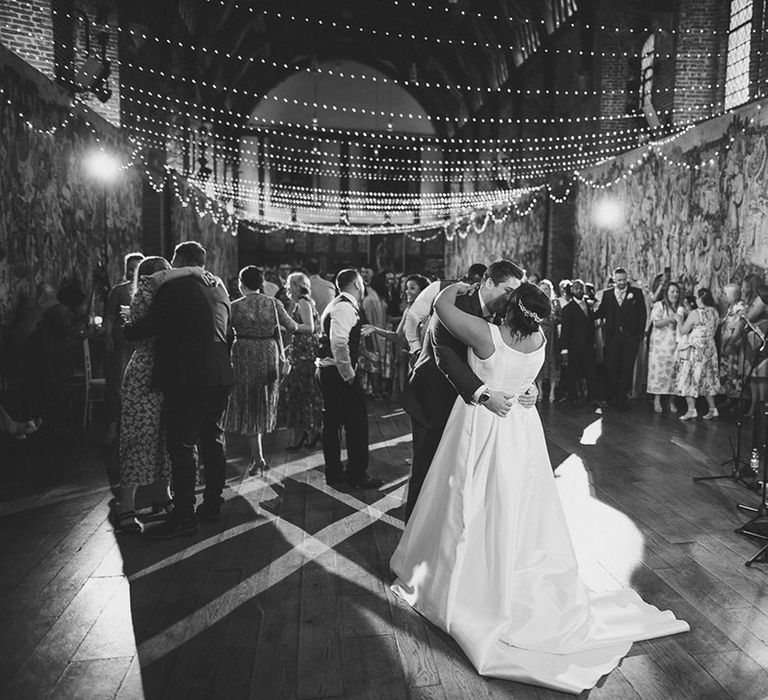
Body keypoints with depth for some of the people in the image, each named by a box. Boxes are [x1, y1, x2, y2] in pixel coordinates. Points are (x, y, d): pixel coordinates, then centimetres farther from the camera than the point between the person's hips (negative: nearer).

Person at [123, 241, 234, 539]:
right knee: (212, 438, 15)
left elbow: (148, 326, -11)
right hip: (220, 376, 8)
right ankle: (212, 503, 26)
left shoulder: (174, 288, -9)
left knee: (181, 444, -2)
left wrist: (126, 327, 9)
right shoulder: (219, 290, 15)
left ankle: (183, 516, 2)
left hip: (187, 379, -8)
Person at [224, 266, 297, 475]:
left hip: (244, 356, -3)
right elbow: (292, 327, 5)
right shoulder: (274, 304, -1)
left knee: (247, 405, 6)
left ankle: (258, 457, 0)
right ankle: (257, 452, 28)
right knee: (264, 404, 19)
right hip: (269, 355, 3)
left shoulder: (235, 306, -8)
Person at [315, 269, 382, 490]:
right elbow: (339, 343, -27)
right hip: (338, 373, -11)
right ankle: (357, 475, 8)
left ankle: (334, 473, 24)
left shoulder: (338, 305, 17)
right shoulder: (345, 308, -16)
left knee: (332, 422, 14)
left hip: (327, 372, 11)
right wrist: (349, 374, -21)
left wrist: (361, 331, 17)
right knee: (357, 422, -2)